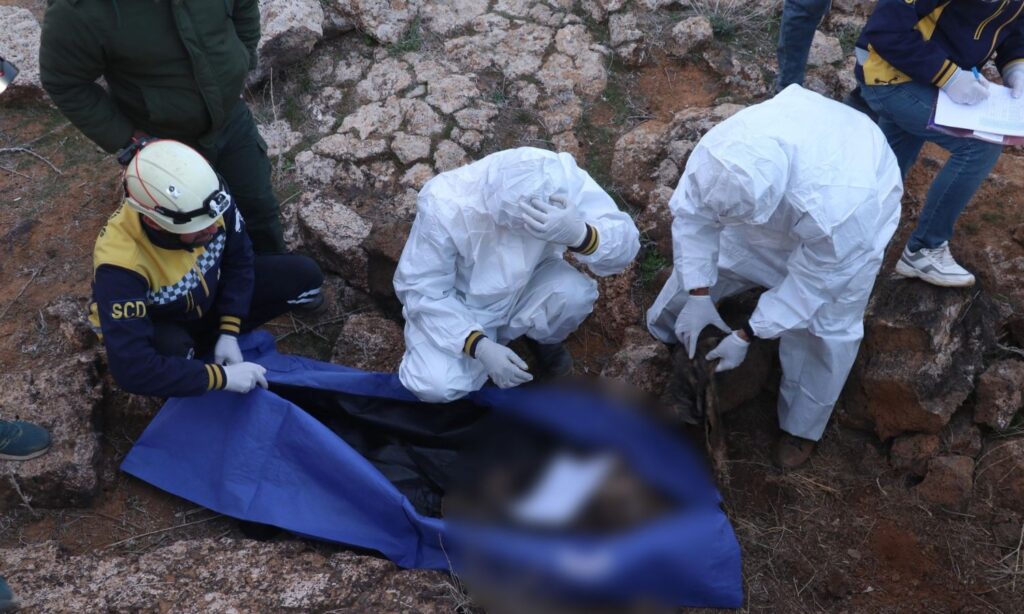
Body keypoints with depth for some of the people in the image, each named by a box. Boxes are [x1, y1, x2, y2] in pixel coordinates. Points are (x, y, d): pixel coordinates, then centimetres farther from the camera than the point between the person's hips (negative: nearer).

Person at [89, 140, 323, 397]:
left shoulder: (209, 201, -30)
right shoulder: (121, 264, -40)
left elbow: (238, 259, -9)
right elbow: (133, 368, -41)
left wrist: (229, 332, -14)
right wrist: (222, 376, -38)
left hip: (209, 293, 4)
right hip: (160, 328, -4)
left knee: (304, 275, -8)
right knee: (171, 349, -39)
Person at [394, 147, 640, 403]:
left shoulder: (564, 177, -28)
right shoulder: (445, 206, -33)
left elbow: (625, 247, -29)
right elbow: (421, 289, -22)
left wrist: (579, 233, -51)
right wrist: (480, 347, -32)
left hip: (526, 285, 2)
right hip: (461, 303, -2)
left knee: (575, 292, -30)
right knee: (437, 384, -26)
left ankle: (543, 338, 6)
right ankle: (489, 339, 8)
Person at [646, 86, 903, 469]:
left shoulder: (838, 210, -48)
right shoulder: (719, 149, -39)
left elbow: (809, 282, -30)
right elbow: (692, 216, -22)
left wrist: (745, 337, -24)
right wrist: (698, 295, -24)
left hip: (854, 209, -3)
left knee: (825, 324, -2)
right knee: (704, 255, 9)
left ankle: (802, 425, 23)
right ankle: (668, 326, 40)